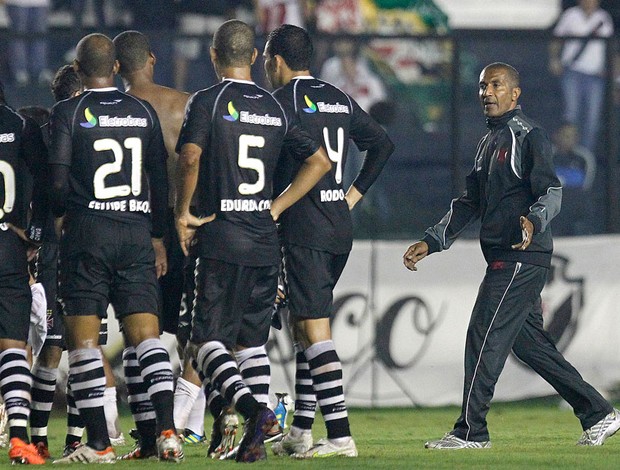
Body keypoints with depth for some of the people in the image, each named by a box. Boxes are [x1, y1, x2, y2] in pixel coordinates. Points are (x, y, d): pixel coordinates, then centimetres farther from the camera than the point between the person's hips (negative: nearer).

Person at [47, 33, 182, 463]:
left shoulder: (68, 113, -4)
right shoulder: (144, 112, 9)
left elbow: (59, 183, -8)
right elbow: (160, 180, 11)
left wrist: (57, 216, 13)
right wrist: (158, 238, 19)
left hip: (87, 233, -4)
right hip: (137, 232, 4)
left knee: (83, 339, 1)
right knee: (146, 334, 3)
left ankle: (99, 444, -3)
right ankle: (167, 430, -11)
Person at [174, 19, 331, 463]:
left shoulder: (206, 102, -4)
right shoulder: (275, 107, 12)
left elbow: (190, 158, -19)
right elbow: (319, 161, 11)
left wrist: (183, 212, -7)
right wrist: (273, 209, 12)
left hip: (221, 240, -5)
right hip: (265, 242, 5)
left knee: (208, 341, -4)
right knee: (251, 343, 12)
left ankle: (252, 407, -28)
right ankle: (255, 440, 6)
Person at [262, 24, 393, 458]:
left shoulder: (282, 101, -9)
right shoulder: (341, 100, 15)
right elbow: (383, 143, 23)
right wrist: (356, 192, 23)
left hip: (304, 229, -8)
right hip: (341, 227, 8)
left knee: (315, 331, -10)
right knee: (304, 326, 17)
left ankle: (340, 435, -16)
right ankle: (301, 432, 19)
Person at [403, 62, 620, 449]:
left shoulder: (529, 135, -6)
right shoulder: (489, 142, 22)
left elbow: (552, 192, -16)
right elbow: (470, 204, 26)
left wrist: (534, 220, -37)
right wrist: (431, 242, 19)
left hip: (523, 255, -10)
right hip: (504, 258, 10)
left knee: (485, 336, -10)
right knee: (529, 343, 9)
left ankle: (471, 430, -6)